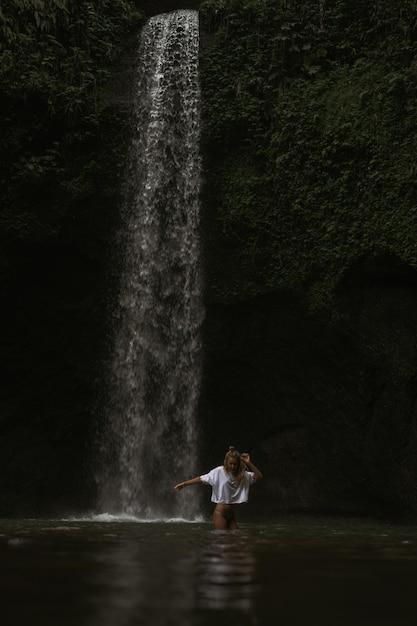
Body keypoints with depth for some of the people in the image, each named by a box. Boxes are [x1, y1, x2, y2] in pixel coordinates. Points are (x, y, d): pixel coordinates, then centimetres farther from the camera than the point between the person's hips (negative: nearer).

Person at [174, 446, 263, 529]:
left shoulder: (243, 475, 3)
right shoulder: (219, 472, -9)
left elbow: (258, 476, -3)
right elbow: (202, 479, -7)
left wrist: (249, 463, -14)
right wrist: (184, 484, -9)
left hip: (231, 514, 5)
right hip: (220, 513, -5)